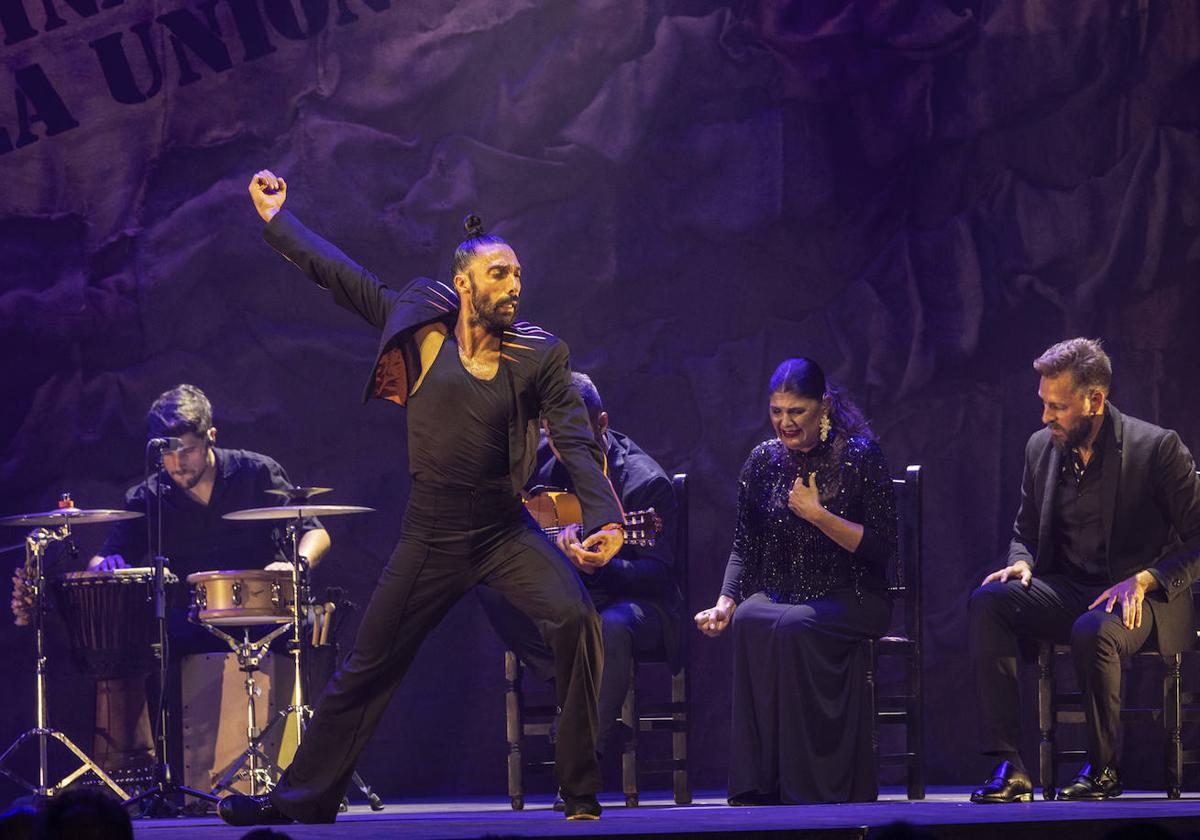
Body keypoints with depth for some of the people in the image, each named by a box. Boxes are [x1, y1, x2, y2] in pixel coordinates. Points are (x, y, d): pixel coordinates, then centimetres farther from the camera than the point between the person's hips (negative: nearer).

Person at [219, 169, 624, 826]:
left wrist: (604, 518, -24)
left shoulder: (539, 356, -2)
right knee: (367, 668, 6)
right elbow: (338, 274, 6)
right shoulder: (421, 326, -2)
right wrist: (275, 217, 10)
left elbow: (576, 442, -9)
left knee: (574, 619, -25)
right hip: (430, 541, 1)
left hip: (507, 534, -1)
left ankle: (583, 792, -14)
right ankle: (300, 798, 22)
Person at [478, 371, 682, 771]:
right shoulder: (537, 456, -1)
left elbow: (659, 574, -20)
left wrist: (599, 569, -39)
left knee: (611, 628, -40)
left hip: (630, 599, -5)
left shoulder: (645, 482, -16)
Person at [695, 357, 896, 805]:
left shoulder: (860, 455, -3)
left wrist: (819, 516, -17)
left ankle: (807, 790, -29)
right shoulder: (764, 461, 9)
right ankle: (758, 786, -30)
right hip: (779, 594, 3)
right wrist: (726, 603, -5)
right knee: (749, 621, -32)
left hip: (850, 600, -3)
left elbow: (882, 548, -7)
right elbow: (744, 547, 12)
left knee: (794, 626, -35)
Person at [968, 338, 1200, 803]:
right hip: (1067, 590, 5)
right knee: (987, 601, -24)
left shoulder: (1158, 447, -8)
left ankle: (1103, 767, -14)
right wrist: (1021, 564, -4)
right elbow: (1025, 532, 21)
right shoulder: (1041, 447, 8)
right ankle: (1008, 767, -29)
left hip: (1137, 597, -5)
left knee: (1092, 630, -39)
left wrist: (1143, 580, -22)